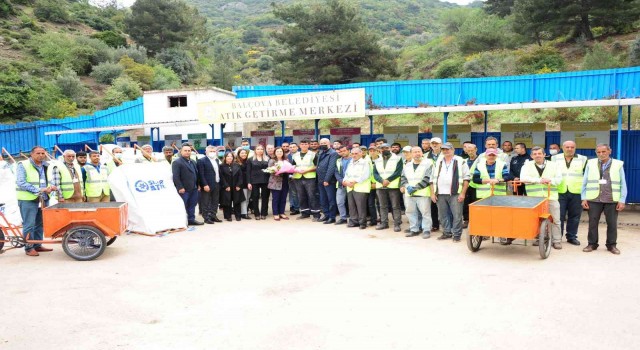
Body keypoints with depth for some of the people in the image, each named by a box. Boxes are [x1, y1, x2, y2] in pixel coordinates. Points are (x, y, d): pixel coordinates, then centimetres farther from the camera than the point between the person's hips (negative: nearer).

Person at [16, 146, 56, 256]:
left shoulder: (45, 166, 13)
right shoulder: (23, 165, -6)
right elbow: (21, 183, -15)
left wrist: (51, 187, -5)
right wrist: (39, 190, -21)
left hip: (42, 199, 6)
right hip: (28, 200, -6)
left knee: (40, 224, 12)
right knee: (29, 225, -3)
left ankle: (37, 245, 23)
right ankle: (29, 248, 7)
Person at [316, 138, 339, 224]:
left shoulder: (333, 153, -10)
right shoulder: (320, 153, 16)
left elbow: (331, 168, -16)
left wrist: (327, 180, -19)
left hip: (329, 181, -8)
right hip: (320, 180, 8)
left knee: (331, 200, -1)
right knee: (323, 200, 13)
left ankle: (332, 217, 5)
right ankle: (326, 215, 24)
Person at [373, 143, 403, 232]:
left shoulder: (397, 158, 1)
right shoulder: (377, 161, 14)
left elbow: (398, 172, -9)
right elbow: (375, 173, 5)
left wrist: (388, 180, -16)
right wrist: (382, 181, -14)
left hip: (394, 186, -4)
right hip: (380, 186, 4)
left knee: (395, 206, -3)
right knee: (383, 206, 10)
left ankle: (397, 224, 1)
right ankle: (384, 222, 18)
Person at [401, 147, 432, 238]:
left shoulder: (428, 164, -5)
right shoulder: (407, 165, 15)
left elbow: (427, 178, -13)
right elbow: (403, 177, 13)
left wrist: (415, 188, -15)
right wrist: (407, 186, -7)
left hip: (423, 193, -5)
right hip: (409, 193, 6)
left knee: (425, 212, -3)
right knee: (411, 212, 10)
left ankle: (426, 230, 7)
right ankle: (414, 229, 21)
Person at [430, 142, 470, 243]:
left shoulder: (460, 161, 2)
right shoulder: (438, 162, 14)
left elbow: (466, 178, -2)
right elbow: (432, 179, 15)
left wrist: (462, 193, -8)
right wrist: (433, 193, 7)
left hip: (455, 194, -4)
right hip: (440, 194, 4)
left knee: (457, 215, -3)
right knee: (443, 215, 11)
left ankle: (456, 234, 8)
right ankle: (447, 232, 24)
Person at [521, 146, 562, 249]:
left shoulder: (553, 165, 10)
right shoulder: (527, 165, 5)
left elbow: (559, 178, 4)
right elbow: (523, 178, -10)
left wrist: (550, 181, -16)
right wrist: (539, 180, -15)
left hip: (551, 197, 0)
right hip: (534, 198, 0)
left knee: (555, 220, 1)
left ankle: (557, 240, 11)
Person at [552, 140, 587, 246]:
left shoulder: (582, 159, 6)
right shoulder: (555, 159, 8)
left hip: (576, 193, 1)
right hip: (559, 192, 0)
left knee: (574, 216, 6)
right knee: (559, 216, 0)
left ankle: (572, 237, 18)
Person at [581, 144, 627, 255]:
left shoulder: (618, 164, 3)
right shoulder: (590, 164, 4)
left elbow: (623, 184, 3)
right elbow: (584, 182, 6)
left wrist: (622, 200, -2)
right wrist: (584, 198, 1)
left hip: (612, 200, 0)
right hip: (594, 199, 1)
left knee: (612, 223, 7)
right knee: (592, 223, 5)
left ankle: (612, 245, 19)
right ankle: (592, 244, 16)